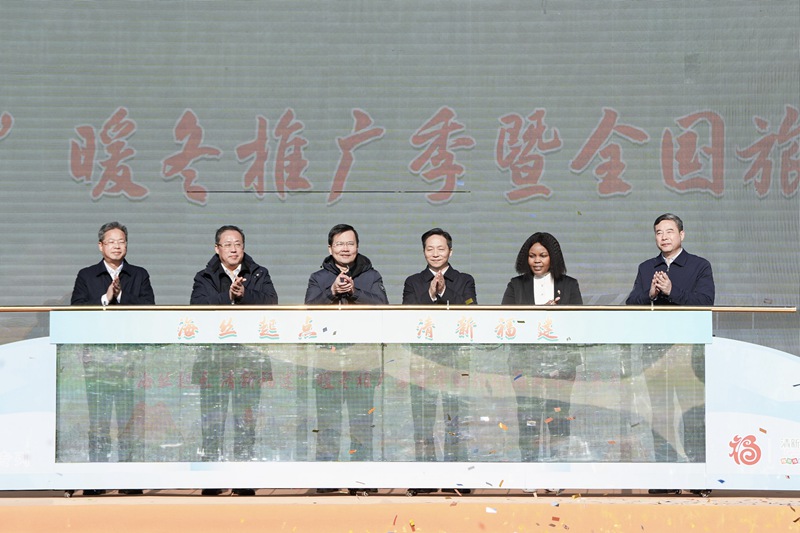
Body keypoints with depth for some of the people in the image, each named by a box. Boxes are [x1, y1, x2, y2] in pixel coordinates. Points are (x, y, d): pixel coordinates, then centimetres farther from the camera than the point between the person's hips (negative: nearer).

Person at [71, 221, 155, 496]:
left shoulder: (139, 276, 14)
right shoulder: (86, 276, 12)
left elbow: (148, 309, 0)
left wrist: (121, 296, -10)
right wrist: (105, 298, -9)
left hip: (130, 356, 0)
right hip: (97, 355, 0)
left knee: (130, 421, -3)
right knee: (97, 421, -2)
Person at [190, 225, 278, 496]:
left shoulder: (259, 275, 13)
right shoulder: (205, 278, 11)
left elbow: (270, 301, -4)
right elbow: (198, 307, -7)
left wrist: (244, 294, -18)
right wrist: (228, 296, -18)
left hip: (249, 358, 1)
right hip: (214, 357, 0)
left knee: (247, 422, 1)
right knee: (212, 423, -2)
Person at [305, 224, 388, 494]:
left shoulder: (370, 277, 10)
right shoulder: (319, 278, 11)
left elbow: (383, 307, -4)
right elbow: (309, 310, -2)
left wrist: (354, 291, -16)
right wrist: (332, 292, -16)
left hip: (363, 358, 0)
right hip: (328, 356, 0)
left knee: (362, 420, 1)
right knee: (327, 421, 1)